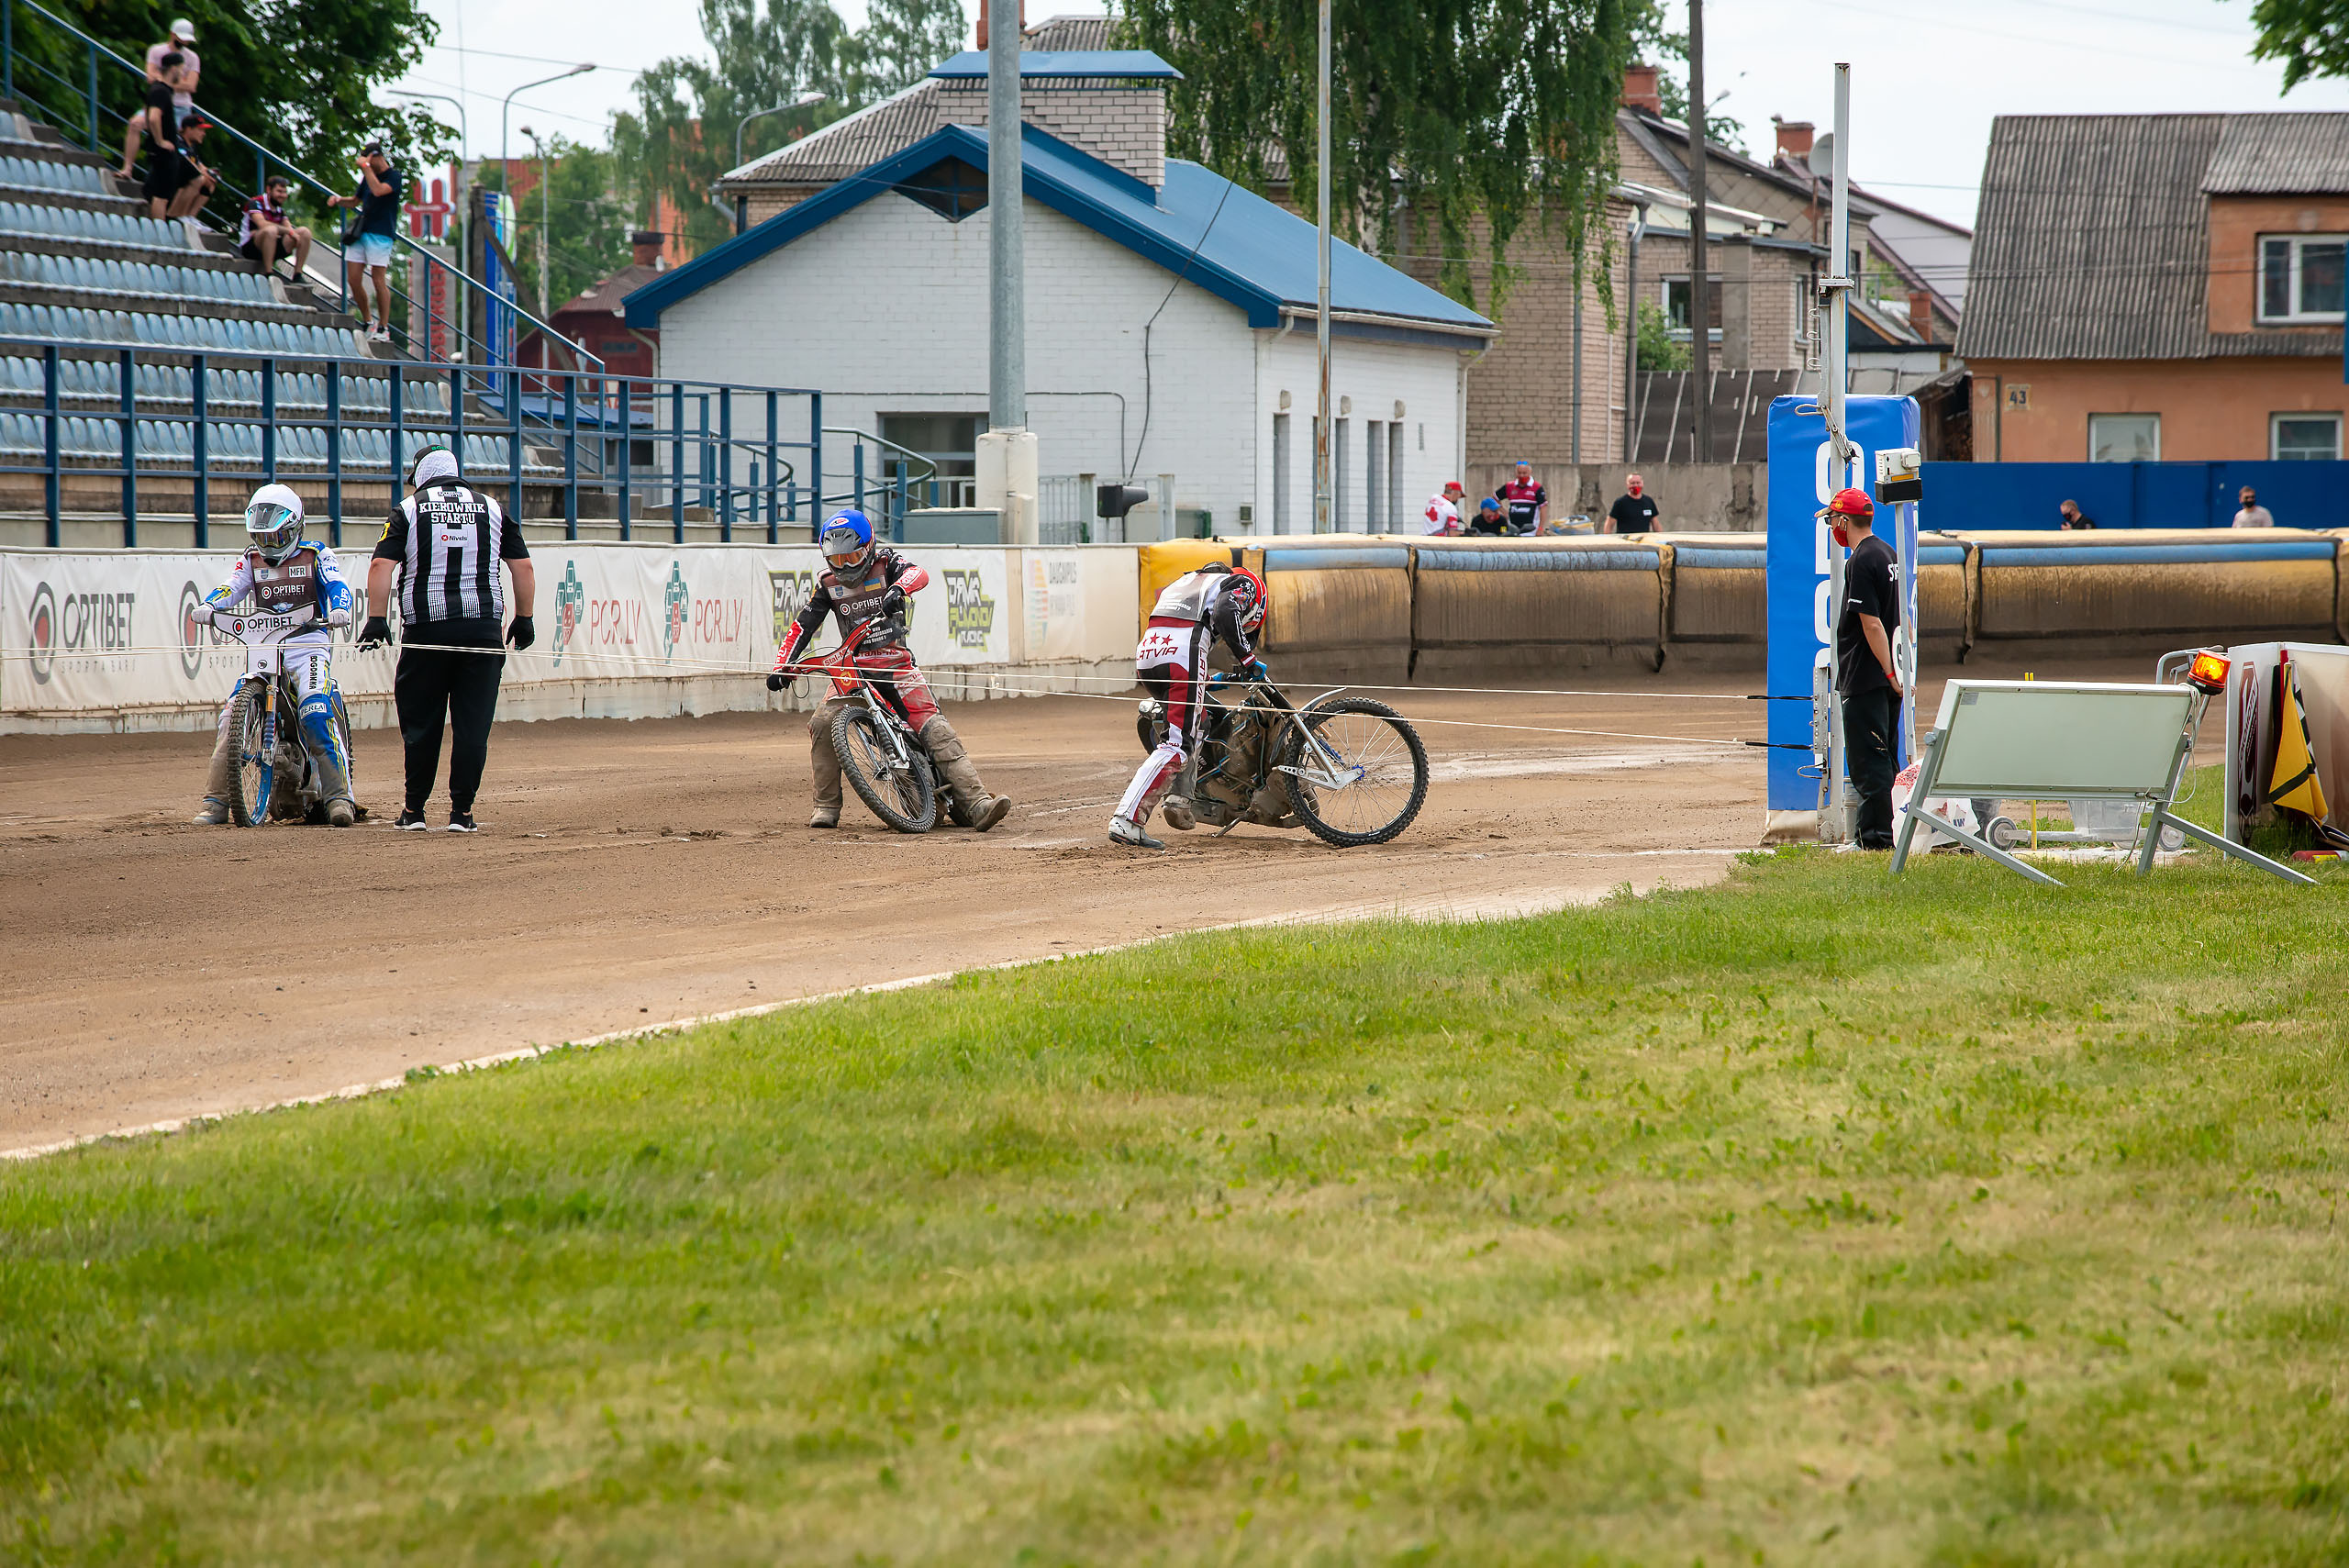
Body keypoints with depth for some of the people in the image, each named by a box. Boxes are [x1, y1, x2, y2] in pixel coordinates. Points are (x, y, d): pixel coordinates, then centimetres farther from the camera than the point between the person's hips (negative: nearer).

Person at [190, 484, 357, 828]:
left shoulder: (316, 556, 7)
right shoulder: (252, 560, 16)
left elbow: (336, 584, -8)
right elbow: (231, 588, 3)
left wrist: (340, 607, -31)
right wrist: (208, 606, -20)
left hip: (308, 643, -4)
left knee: (316, 714, -26)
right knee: (232, 713, -12)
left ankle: (339, 796, -23)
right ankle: (215, 801, -4)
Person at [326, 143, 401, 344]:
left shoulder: (393, 176, -5)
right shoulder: (368, 176, 18)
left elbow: (378, 190, -24)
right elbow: (355, 200, 30)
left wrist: (366, 166, -17)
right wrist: (338, 200, 9)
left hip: (380, 234, -7)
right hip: (360, 233, 7)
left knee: (379, 281, -7)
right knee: (354, 280, 2)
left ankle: (383, 328, -1)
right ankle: (366, 324, 14)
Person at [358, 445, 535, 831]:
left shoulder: (409, 509, 5)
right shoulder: (491, 509, 12)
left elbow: (382, 564, -6)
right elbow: (523, 566, 10)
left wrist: (376, 619, -8)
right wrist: (524, 619, 16)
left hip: (426, 627, -1)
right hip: (482, 627, 1)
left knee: (421, 723, 8)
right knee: (473, 724, 3)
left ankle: (414, 810, 12)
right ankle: (461, 813, 2)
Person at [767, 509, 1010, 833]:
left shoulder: (886, 563, 0)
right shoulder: (828, 584, 7)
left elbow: (917, 574, -21)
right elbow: (802, 627, 6)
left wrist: (898, 590, -45)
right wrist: (781, 666, -8)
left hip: (896, 663, -2)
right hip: (852, 666, 2)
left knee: (935, 730, -17)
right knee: (822, 724, -20)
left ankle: (975, 804, -24)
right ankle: (827, 808, -8)